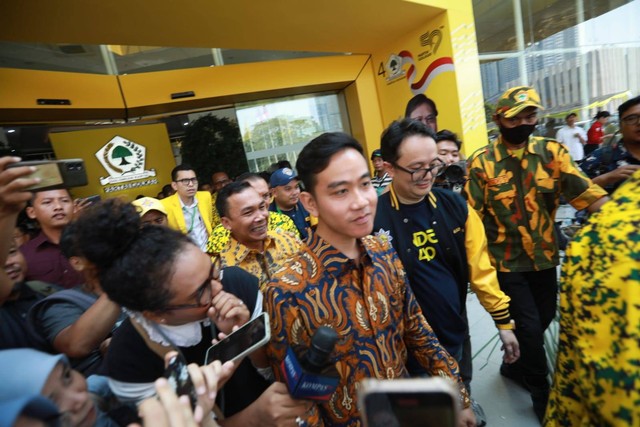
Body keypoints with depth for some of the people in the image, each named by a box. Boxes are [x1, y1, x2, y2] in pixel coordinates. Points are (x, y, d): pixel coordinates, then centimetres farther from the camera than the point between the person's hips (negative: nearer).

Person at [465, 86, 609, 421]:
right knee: (529, 326, 3)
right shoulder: (481, 162, -11)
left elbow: (583, 191, -13)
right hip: (506, 261, -4)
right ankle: (542, 394, 29)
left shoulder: (552, 151, -2)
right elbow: (473, 216, -10)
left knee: (544, 319, 19)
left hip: (544, 256, 5)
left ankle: (515, 366, 46)